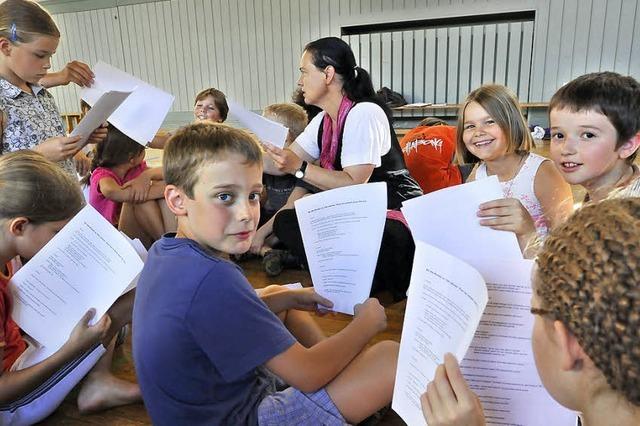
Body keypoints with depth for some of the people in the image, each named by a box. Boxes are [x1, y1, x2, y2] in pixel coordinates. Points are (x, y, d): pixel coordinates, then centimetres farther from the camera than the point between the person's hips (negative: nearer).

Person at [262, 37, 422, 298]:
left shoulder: (364, 114, -17)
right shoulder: (323, 121, 8)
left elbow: (354, 184, -23)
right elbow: (284, 163, 8)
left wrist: (300, 168, -24)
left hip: (395, 220, -8)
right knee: (285, 221, -6)